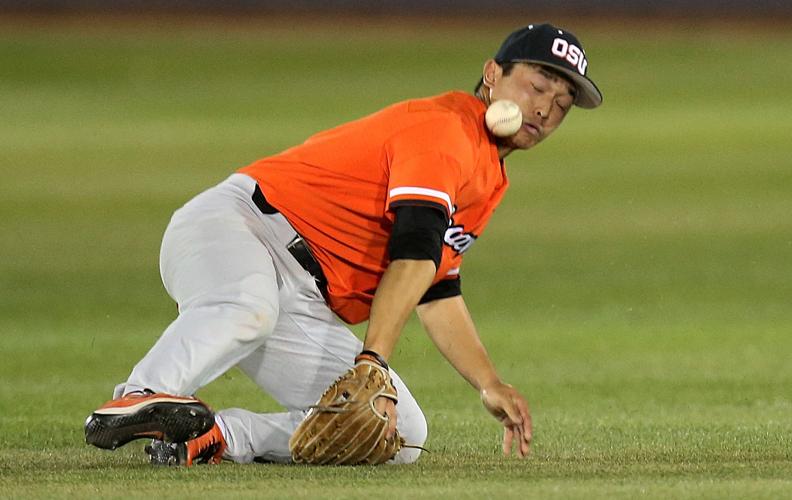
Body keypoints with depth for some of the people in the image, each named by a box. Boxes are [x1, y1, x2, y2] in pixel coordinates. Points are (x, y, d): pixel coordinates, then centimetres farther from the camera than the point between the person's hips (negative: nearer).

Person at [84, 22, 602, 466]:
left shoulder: (490, 179, 20)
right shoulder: (444, 129, -12)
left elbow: (437, 294, 25)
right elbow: (411, 256, -25)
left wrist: (492, 387, 15)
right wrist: (373, 365, -36)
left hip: (306, 313, 9)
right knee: (249, 305, -45)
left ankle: (214, 436, -13)